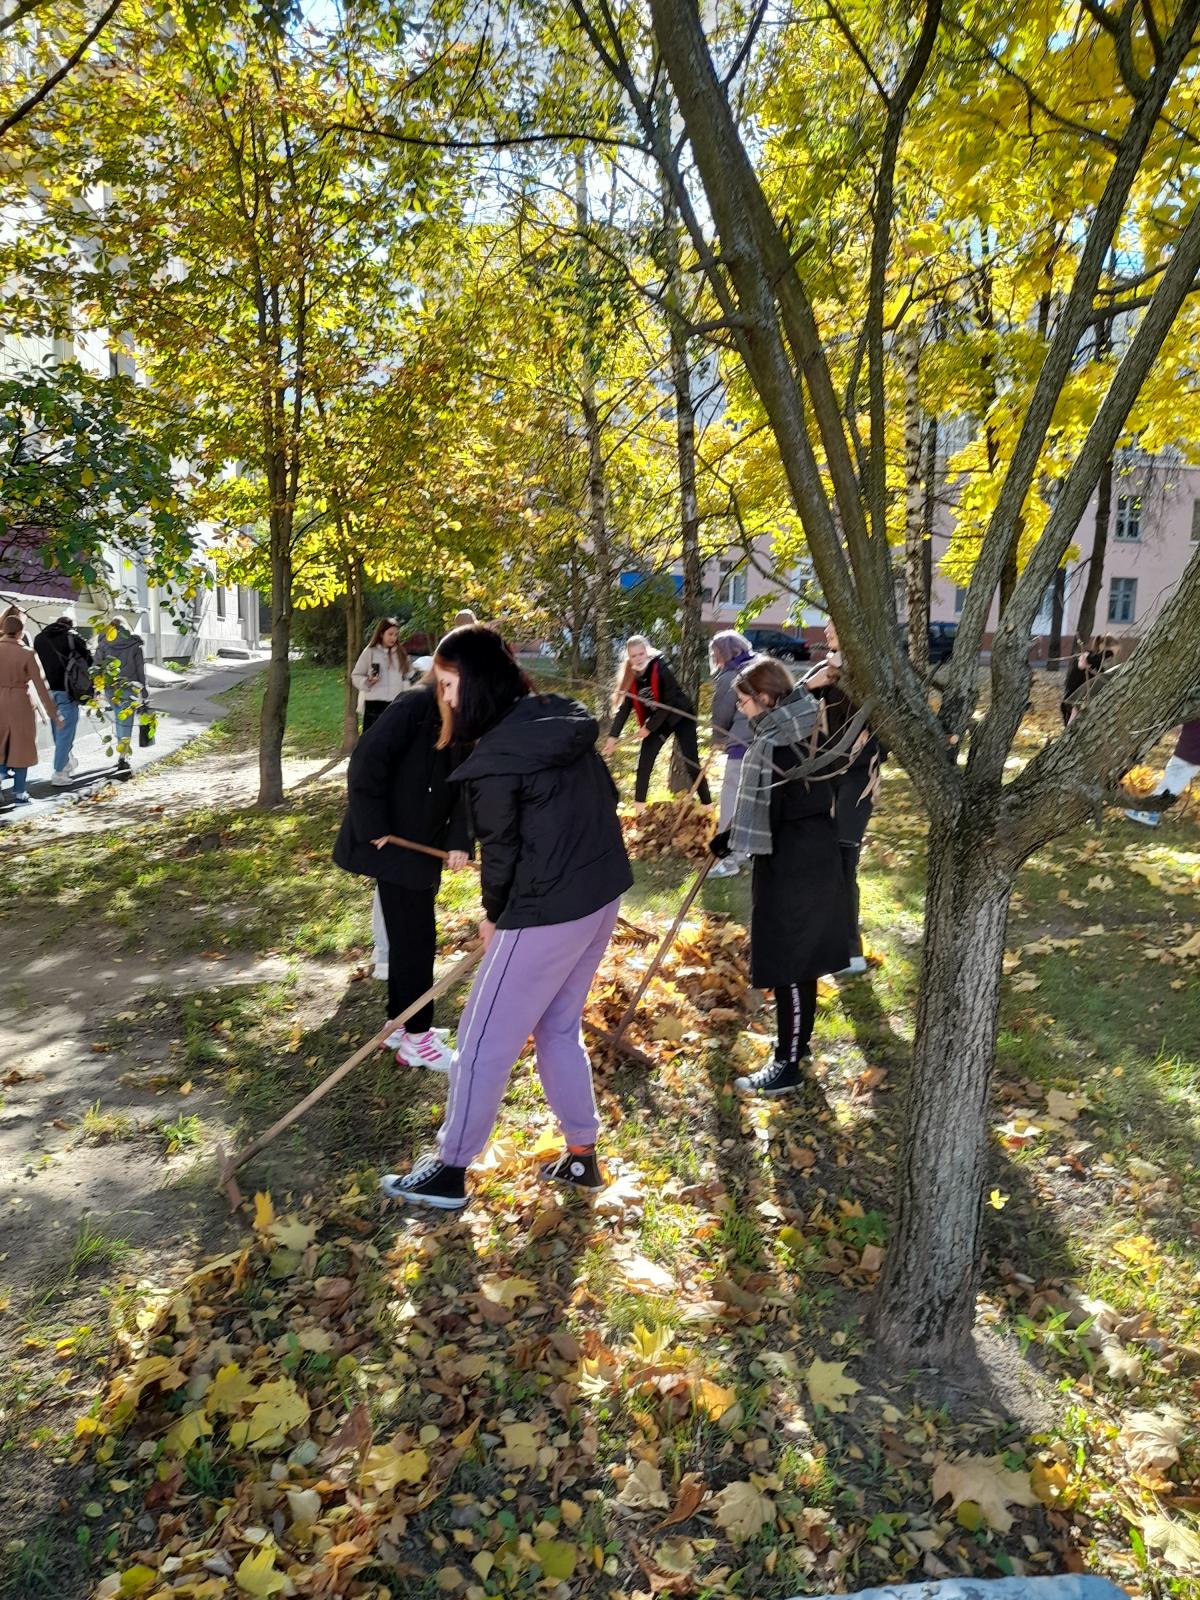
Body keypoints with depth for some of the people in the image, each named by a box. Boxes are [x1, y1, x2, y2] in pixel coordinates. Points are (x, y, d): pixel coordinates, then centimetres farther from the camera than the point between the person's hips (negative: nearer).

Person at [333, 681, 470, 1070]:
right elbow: (366, 763, -23)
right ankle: (416, 1037, 10)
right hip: (390, 843, -8)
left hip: (423, 846, 8)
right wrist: (373, 828, -21)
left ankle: (400, 1023, 31)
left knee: (408, 935, 17)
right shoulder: (415, 706, -20)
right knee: (415, 938, -3)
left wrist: (459, 839, -12)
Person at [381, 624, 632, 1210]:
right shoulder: (565, 720, 5)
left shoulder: (493, 757, -18)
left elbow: (500, 850, -11)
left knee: (485, 1039, 6)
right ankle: (581, 1155, 32)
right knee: (559, 1028, 22)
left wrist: (493, 915, 9)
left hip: (548, 912, -8)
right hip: (603, 894, 9)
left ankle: (449, 1171, 20)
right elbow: (606, 798, 12)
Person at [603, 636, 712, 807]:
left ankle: (707, 805, -1)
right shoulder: (632, 677, -9)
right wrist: (613, 736, -12)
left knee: (691, 763, -10)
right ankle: (639, 805, 7)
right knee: (644, 761, -3)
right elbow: (624, 708, -5)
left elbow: (669, 703, -24)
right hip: (657, 721, 5)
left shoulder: (661, 669, -25)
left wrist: (649, 728, -21)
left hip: (681, 717, -5)